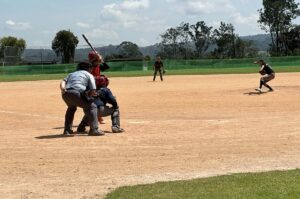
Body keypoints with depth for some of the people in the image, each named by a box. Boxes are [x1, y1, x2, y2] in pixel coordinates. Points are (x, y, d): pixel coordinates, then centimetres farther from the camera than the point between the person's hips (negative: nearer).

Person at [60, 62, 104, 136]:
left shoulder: (71, 74, 35)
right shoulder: (89, 75, 20)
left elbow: (63, 81, 15)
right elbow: (93, 91, 7)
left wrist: (63, 89, -1)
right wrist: (88, 95, 23)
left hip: (66, 94, 6)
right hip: (76, 93, -6)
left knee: (71, 108, 34)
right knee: (92, 106, 10)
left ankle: (67, 130, 32)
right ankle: (94, 129, -1)